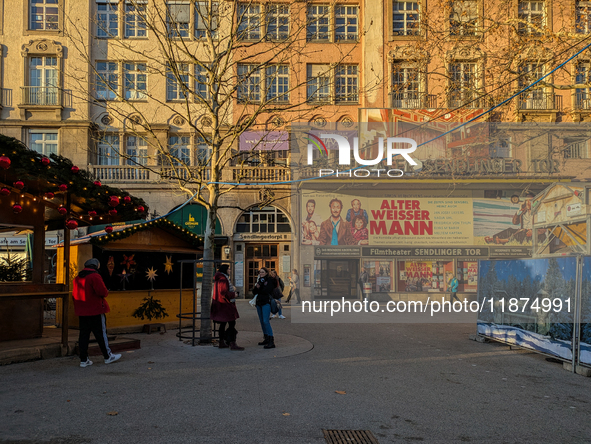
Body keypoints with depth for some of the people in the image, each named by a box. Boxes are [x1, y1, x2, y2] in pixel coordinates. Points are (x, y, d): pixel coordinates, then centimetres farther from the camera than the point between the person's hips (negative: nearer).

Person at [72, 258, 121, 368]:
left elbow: (74, 294, 18)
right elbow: (102, 292, -21)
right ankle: (108, 357, 12)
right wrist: (106, 292, 1)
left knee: (84, 334, 8)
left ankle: (83, 360, 10)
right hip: (95, 310, -7)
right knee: (101, 333, 3)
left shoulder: (78, 278, 12)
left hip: (82, 312, 7)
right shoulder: (95, 276, -14)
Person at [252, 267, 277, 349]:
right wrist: (257, 287, -9)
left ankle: (271, 341, -17)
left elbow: (267, 290, -17)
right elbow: (254, 292, 10)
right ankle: (266, 339, 20)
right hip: (259, 303, 8)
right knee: (262, 321, 10)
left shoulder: (270, 280, -3)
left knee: (266, 321, -16)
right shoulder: (260, 280, 16)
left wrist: (259, 289, -5)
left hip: (266, 303, -7)